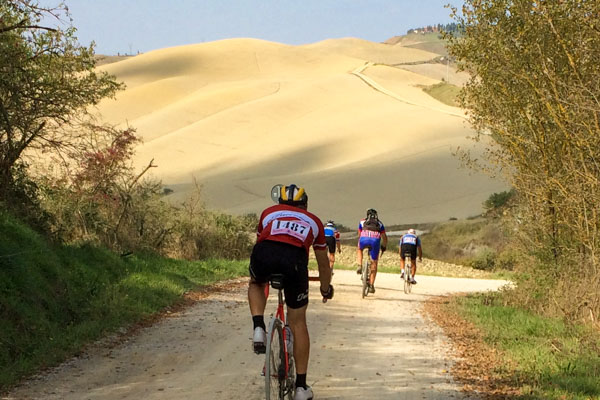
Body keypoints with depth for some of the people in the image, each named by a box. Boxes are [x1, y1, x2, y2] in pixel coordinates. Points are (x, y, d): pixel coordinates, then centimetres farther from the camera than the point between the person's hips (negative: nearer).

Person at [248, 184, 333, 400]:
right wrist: (326, 288, 63)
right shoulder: (313, 221, 35)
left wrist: (264, 273, 67)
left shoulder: (269, 212, 36)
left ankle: (259, 328, 11)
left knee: (256, 285, 37)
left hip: (264, 254, 0)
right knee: (298, 322, 16)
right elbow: (323, 262, 44)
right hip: (295, 258, 0)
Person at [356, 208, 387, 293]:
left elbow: (359, 235, 39)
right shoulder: (379, 223, 32)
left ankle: (360, 266, 16)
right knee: (374, 263, 13)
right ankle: (371, 285, 8)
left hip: (364, 238, 0)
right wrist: (384, 247, 48)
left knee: (360, 250, 37)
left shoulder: (362, 222, 32)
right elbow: (384, 237, 31)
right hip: (376, 239, 0)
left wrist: (359, 244, 55)